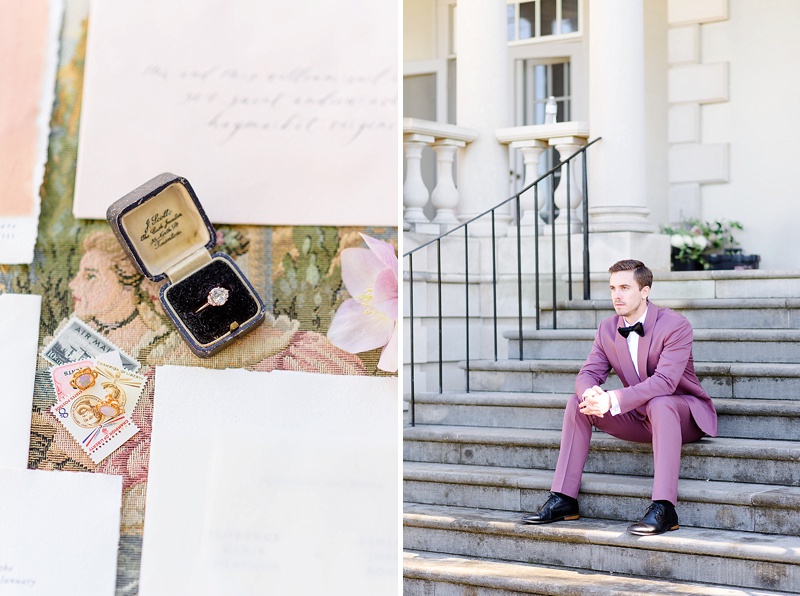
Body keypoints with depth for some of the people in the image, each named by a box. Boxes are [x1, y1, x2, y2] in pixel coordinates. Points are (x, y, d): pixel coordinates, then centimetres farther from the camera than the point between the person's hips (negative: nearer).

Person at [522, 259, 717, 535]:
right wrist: (590, 392, -31)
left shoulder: (676, 326, -19)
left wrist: (613, 400, -40)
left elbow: (665, 381, -31)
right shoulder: (607, 329, 1)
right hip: (638, 417, 6)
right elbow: (589, 373, -4)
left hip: (682, 414, -6)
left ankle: (663, 509, -45)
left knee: (659, 404, -39)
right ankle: (563, 499, -12)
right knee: (577, 402, -10)